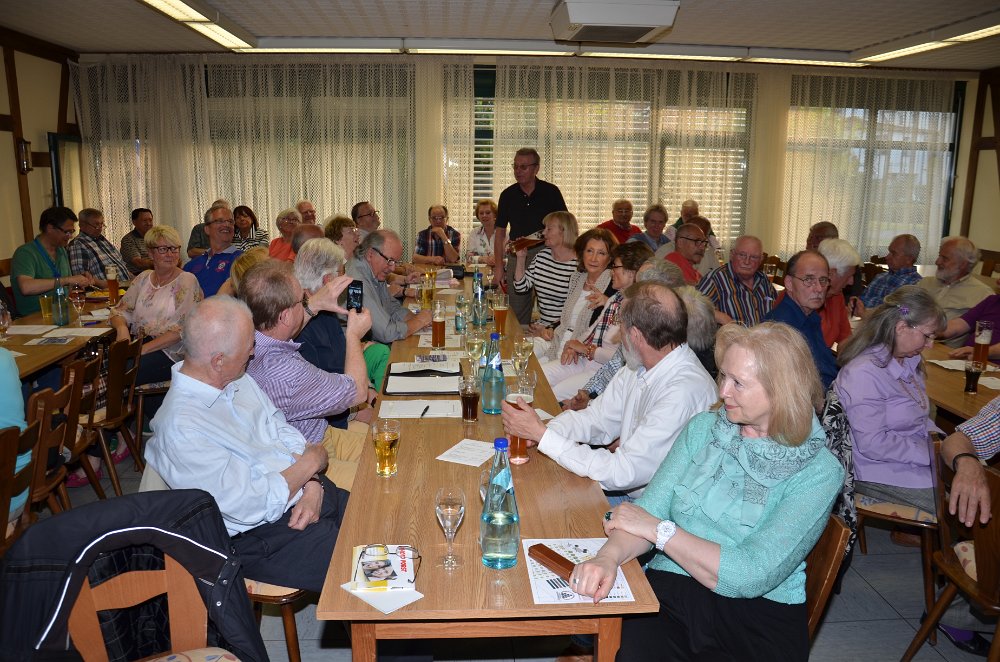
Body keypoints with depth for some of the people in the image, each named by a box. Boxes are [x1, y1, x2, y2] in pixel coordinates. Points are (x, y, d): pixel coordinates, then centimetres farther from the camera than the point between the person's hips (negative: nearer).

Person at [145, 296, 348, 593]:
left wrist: (313, 485, -8)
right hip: (265, 537, -8)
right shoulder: (181, 428, -24)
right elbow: (254, 506, -22)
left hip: (309, 494, 8)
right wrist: (313, 461, -10)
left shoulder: (236, 377, 2)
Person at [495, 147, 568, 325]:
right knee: (518, 312, 5)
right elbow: (500, 231, 10)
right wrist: (499, 265, 4)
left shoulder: (551, 192, -1)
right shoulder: (508, 195, 5)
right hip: (517, 255, 2)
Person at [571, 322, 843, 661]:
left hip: (759, 613, -2)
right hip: (669, 592, 2)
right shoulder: (704, 428, 8)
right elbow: (648, 509, 0)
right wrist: (609, 555, -20)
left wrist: (658, 528, -11)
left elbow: (749, 577, -15)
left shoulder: (818, 472, -6)